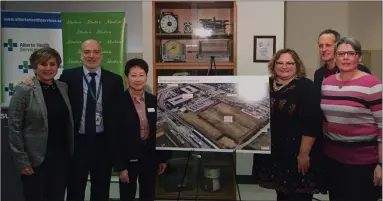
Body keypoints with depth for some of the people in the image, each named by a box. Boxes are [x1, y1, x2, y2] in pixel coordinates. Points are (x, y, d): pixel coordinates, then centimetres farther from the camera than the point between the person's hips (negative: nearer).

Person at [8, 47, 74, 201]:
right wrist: (22, 160, -11)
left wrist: (70, 152, 7)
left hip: (61, 156, 5)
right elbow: (14, 128, -9)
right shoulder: (24, 90, -9)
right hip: (36, 159, -4)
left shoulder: (63, 87, 6)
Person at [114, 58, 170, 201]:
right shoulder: (119, 102, -11)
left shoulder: (154, 101, 2)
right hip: (129, 158, -4)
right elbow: (116, 137, -11)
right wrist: (120, 166, -13)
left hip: (150, 157, 4)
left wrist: (163, 158, 7)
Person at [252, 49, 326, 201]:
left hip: (297, 153, -5)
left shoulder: (306, 87, -9)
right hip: (272, 151, 5)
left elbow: (311, 124, -15)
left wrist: (304, 153, -19)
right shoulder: (267, 85, 7)